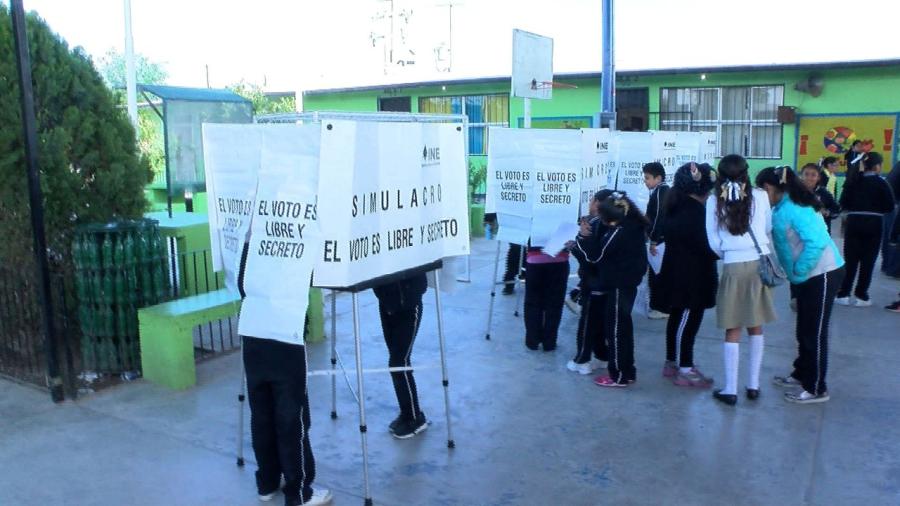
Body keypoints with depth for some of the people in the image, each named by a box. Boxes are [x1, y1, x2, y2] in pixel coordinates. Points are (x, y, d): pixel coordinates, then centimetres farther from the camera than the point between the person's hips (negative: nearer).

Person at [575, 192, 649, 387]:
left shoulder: (618, 232, -22)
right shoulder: (633, 226, 6)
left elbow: (596, 255, -17)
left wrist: (584, 237, -8)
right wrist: (589, 238, 4)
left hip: (618, 286, -10)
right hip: (627, 283, 10)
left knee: (615, 329, 0)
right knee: (622, 328, 17)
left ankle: (619, 375, 8)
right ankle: (626, 371, 27)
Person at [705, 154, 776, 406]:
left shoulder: (714, 202, -3)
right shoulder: (760, 197, 0)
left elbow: (714, 242, -1)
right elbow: (768, 228, 16)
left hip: (733, 267, -2)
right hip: (760, 264, 2)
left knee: (733, 330, 5)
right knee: (756, 327, 14)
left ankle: (730, 389, 8)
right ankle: (753, 385, 20)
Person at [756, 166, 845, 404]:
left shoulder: (793, 208, -21)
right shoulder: (782, 207, 6)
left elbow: (816, 242, -27)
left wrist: (797, 273, -19)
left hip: (823, 273, -9)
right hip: (809, 275, 9)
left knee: (815, 332, 0)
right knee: (804, 329, 19)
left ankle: (816, 389, 11)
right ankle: (802, 374, 34)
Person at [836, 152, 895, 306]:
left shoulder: (853, 181, 2)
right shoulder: (881, 183, -4)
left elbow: (843, 203, -1)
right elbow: (890, 207, -4)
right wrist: (876, 208, 13)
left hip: (854, 223, 2)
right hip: (873, 224, -2)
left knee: (850, 259, 7)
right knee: (868, 261, 5)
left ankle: (843, 294, 5)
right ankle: (861, 296, 7)